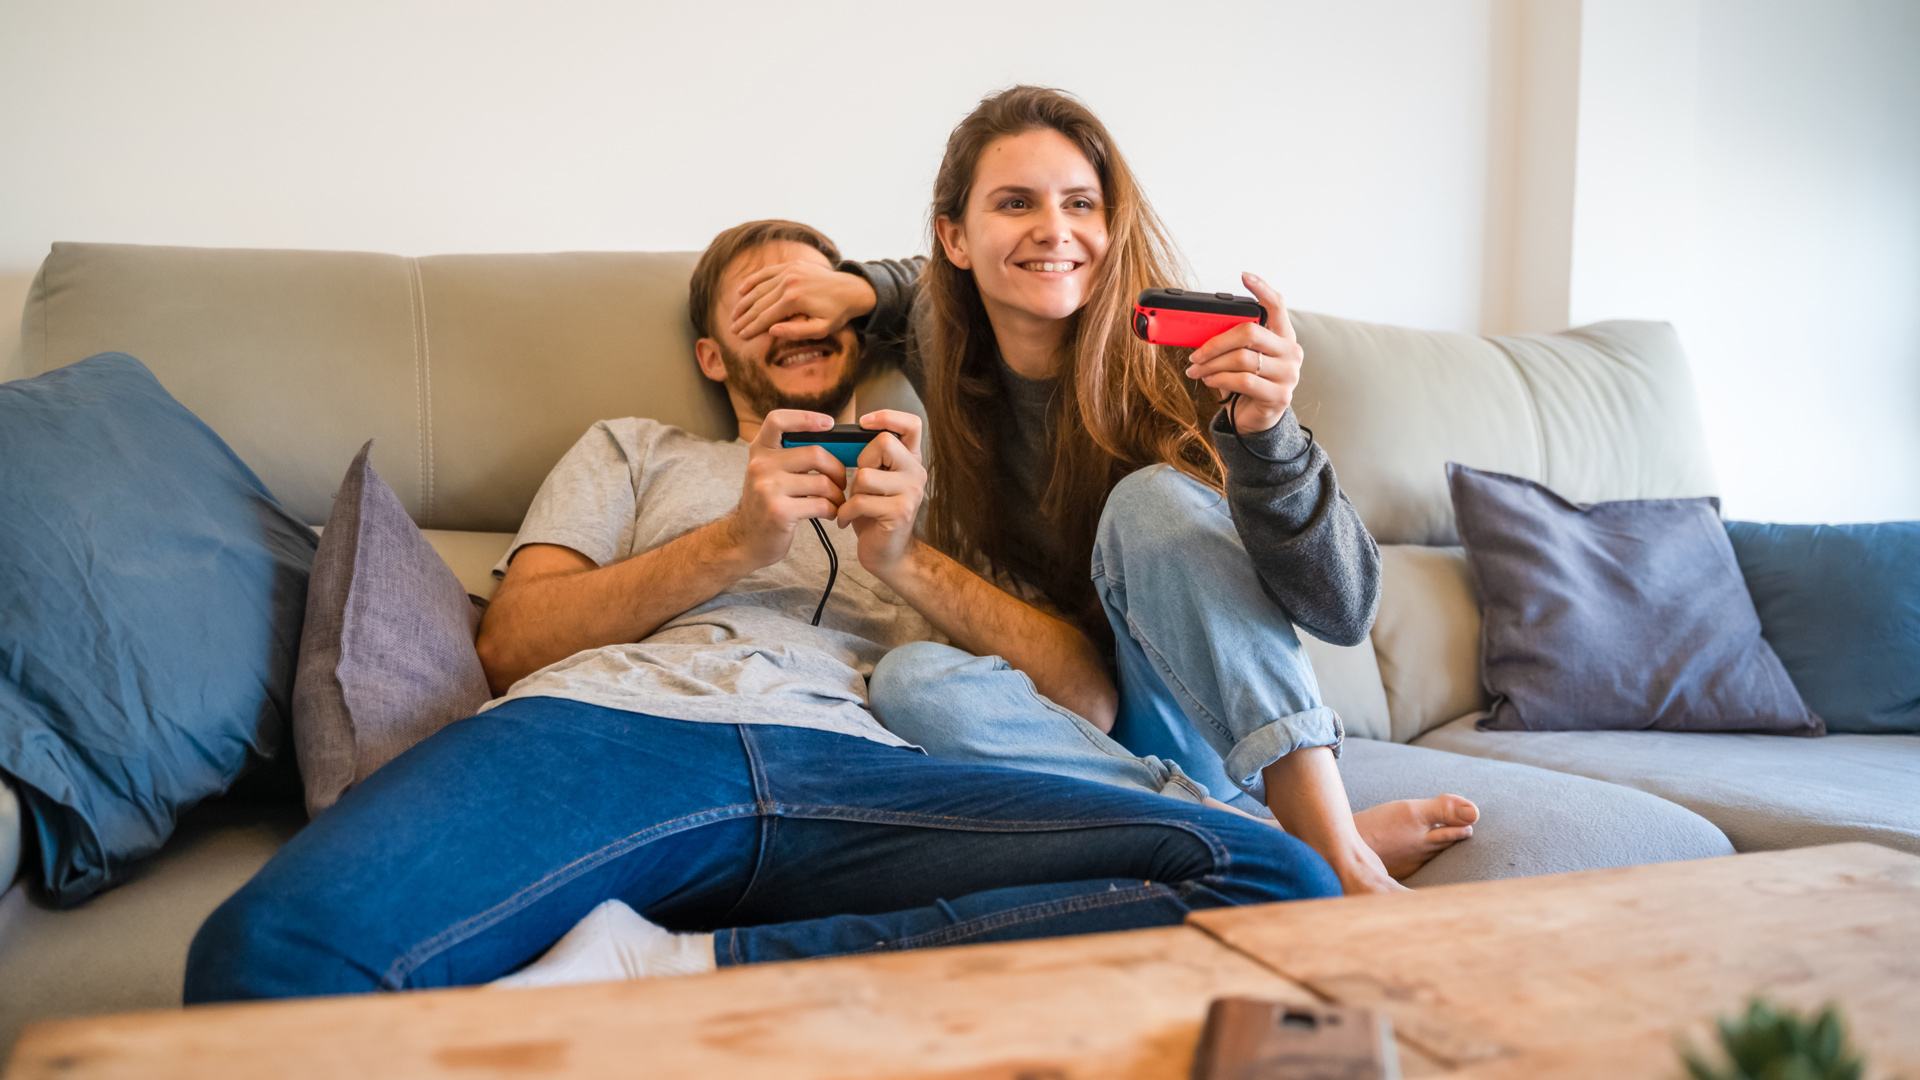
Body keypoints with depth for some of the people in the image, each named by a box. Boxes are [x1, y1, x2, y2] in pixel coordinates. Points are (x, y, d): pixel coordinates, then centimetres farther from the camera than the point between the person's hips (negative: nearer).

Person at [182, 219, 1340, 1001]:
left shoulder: (927, 488, 35)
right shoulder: (636, 449, 33)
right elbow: (512, 640, 16)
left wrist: (907, 555, 4)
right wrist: (734, 542, 3)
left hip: (854, 768, 3)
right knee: (274, 953, -38)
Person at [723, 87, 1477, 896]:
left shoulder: (1177, 368, -15)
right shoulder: (945, 351, -2)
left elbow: (1345, 609, -23)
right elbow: (940, 290, 26)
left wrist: (1266, 429, -40)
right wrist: (858, 287, 4)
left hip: (1213, 731, -3)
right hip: (1068, 723, 4)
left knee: (1152, 497, -26)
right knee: (911, 681, -27)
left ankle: (1338, 854, -31)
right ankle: (1277, 843, -28)